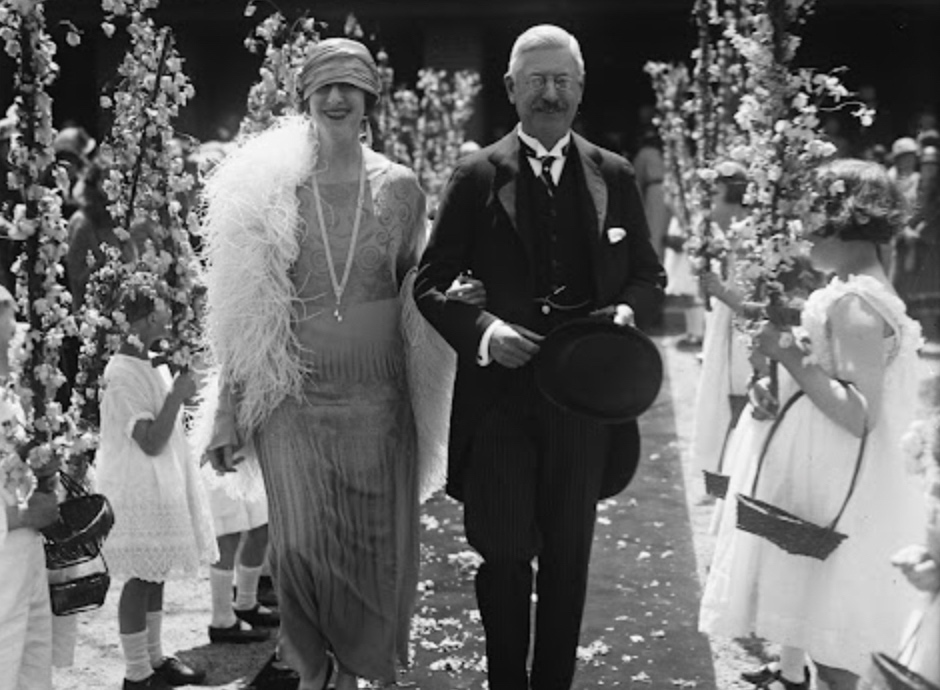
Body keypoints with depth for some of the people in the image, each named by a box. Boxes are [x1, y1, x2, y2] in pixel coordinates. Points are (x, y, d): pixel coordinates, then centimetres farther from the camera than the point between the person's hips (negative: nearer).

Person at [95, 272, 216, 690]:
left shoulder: (149, 365, 9)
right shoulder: (123, 374, -18)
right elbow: (151, 441, -22)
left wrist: (180, 386, 11)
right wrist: (177, 393, -20)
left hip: (160, 483, 9)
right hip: (139, 487, -9)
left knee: (155, 573, 14)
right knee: (142, 576, -3)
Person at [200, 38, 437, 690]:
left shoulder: (399, 188, 1)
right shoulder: (267, 190, -1)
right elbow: (243, 314, 3)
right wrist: (229, 413, 2)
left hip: (378, 396, 1)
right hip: (295, 396, -1)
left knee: (376, 544, 5)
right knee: (302, 546, -7)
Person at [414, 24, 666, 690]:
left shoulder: (614, 177, 6)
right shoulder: (478, 177, -1)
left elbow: (649, 275, 13)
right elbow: (431, 282, 0)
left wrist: (627, 310, -9)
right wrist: (482, 329, -17)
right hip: (499, 388, -2)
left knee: (569, 553, 11)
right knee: (504, 552, 5)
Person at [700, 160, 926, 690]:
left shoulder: (855, 304, -24)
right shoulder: (853, 288, 6)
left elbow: (858, 417, -26)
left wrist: (790, 356, -25)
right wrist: (775, 387, -2)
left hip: (835, 486, -10)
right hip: (814, 469, 10)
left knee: (830, 619, 2)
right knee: (801, 583, 24)